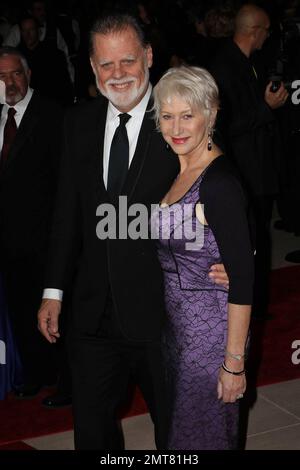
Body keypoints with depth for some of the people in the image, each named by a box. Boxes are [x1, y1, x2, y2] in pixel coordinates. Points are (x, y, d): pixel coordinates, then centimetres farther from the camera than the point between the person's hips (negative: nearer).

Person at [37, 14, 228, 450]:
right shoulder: (79, 123, 4)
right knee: (92, 429, 19)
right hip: (94, 312, 4)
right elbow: (68, 210, 9)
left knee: (174, 427, 15)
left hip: (161, 312, -4)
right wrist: (54, 290, 9)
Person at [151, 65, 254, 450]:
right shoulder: (177, 171, 4)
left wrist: (234, 362, -22)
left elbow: (242, 277, -23)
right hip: (178, 327, 8)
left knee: (201, 432, 8)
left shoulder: (220, 181, -22)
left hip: (212, 331, -8)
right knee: (181, 419, 22)